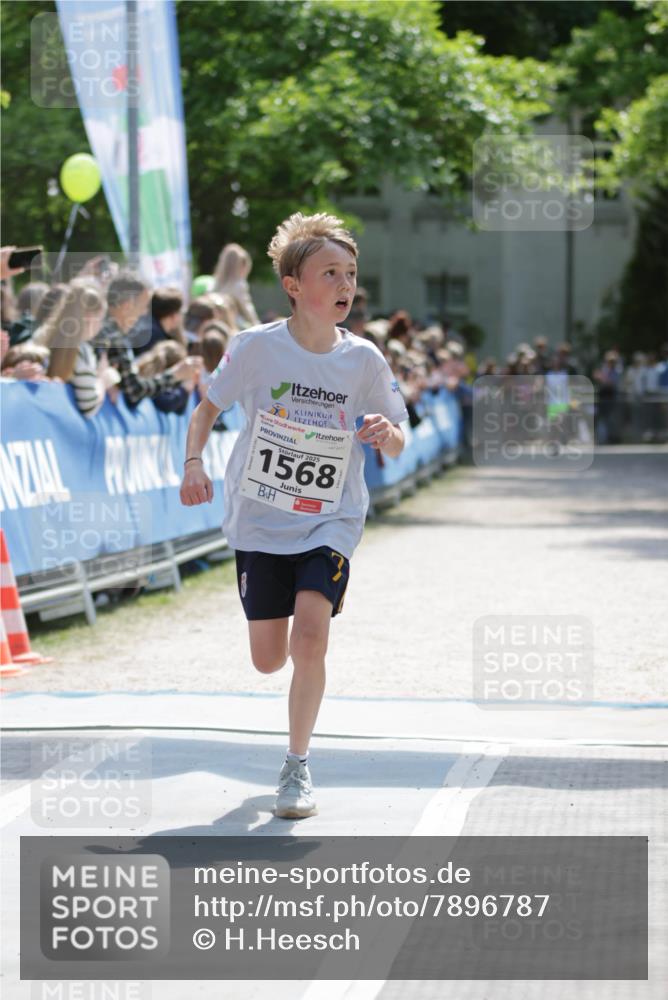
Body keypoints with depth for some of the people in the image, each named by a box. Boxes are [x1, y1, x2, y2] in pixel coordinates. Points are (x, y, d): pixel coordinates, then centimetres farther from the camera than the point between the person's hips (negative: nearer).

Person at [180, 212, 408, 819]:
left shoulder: (364, 359, -6)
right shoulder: (258, 347, -10)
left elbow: (396, 447, 2)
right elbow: (207, 408, 4)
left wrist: (385, 433, -21)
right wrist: (193, 463, -13)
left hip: (330, 522, 0)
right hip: (261, 519, 1)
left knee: (309, 637, -21)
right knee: (269, 661, 5)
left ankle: (297, 767, -3)